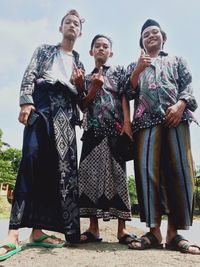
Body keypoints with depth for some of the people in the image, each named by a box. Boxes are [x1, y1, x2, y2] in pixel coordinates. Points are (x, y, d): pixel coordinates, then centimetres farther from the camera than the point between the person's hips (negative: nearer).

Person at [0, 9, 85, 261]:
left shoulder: (79, 63, 29)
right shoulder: (45, 50, 20)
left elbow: (81, 97, 24)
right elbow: (29, 76, 5)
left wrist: (81, 84, 3)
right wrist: (26, 102, -11)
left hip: (66, 111, 4)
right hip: (42, 103, -4)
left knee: (60, 167, -8)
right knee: (31, 159, -21)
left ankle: (38, 230, -5)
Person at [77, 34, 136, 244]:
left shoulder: (118, 71, 16)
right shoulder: (87, 78, 22)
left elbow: (125, 98, 2)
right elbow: (83, 106, 12)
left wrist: (127, 123, -12)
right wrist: (94, 89, -4)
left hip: (115, 128, -2)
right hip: (93, 129, 3)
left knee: (117, 173, -5)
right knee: (91, 173, -4)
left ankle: (122, 228, -1)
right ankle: (93, 228, 2)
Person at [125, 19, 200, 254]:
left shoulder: (177, 61, 26)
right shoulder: (134, 66, 27)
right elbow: (129, 93, 13)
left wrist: (180, 105, -9)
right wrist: (137, 70, -1)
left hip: (176, 119, 0)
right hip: (146, 121, 1)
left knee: (179, 171, -9)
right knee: (147, 171, -12)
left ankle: (173, 232, -4)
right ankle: (154, 231, -8)